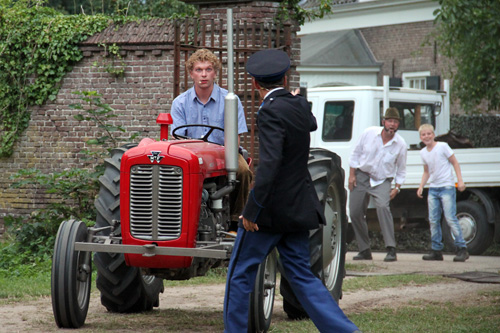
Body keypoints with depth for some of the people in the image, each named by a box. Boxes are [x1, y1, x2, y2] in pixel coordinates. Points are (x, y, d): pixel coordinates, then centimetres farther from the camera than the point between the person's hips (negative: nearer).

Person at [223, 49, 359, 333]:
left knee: (240, 275, 4)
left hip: (271, 209, -8)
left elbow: (270, 164, -26)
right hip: (298, 208, 8)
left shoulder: (271, 111, -17)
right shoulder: (301, 106, 7)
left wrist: (252, 210, -23)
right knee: (301, 275, 11)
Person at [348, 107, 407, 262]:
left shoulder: (400, 144, -6)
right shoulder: (369, 133, -7)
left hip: (382, 181, -2)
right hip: (362, 176, 2)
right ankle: (364, 250, 18)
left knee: (383, 207, -28)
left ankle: (391, 250, -30)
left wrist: (397, 187, -4)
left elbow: (401, 170, 6)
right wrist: (352, 174, 0)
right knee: (355, 213, 1)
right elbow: (355, 153, 4)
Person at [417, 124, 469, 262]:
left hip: (447, 187, -6)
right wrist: (421, 186, 9)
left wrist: (460, 181, -9)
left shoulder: (442, 146, -4)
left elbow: (455, 163, -1)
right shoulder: (423, 153, 11)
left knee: (450, 218, -12)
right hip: (433, 189, 6)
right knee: (433, 220, 2)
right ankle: (436, 250, 8)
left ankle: (462, 248, -8)